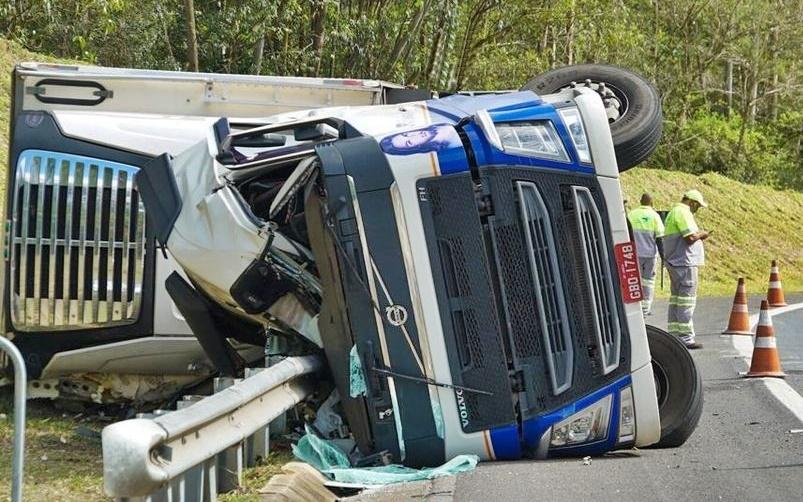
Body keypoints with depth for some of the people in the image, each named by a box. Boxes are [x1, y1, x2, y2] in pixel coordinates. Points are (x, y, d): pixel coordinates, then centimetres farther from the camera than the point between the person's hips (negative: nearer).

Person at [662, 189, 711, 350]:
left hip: (674, 262, 11)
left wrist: (698, 236, 18)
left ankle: (674, 334, 14)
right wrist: (701, 234, -3)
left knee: (676, 298, 12)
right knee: (686, 300, -9)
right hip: (684, 262, -11)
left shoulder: (674, 212, 20)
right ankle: (686, 338, -11)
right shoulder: (683, 213, -13)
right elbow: (690, 237, -22)